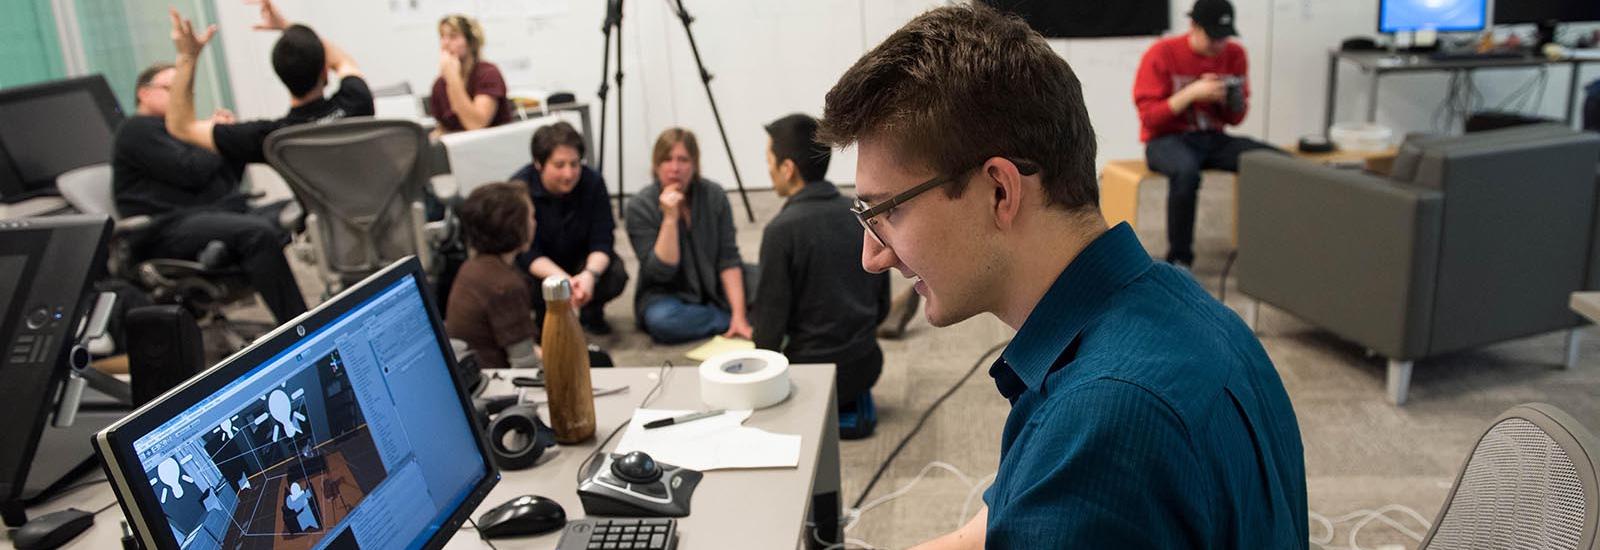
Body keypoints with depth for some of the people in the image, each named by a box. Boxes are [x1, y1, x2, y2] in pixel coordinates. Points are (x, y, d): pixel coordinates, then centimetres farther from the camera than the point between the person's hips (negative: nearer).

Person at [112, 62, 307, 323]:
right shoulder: (137, 130, 3)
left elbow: (232, 177, 26)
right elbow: (190, 172, -12)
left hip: (222, 213, 8)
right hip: (171, 229, -8)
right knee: (259, 232, -35)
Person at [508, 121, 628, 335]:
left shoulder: (593, 182, -19)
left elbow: (602, 240, -19)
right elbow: (526, 253, -26)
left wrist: (590, 274, -41)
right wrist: (563, 279, -44)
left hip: (581, 259, 1)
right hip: (539, 267, -1)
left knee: (615, 275, -27)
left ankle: (591, 311, 8)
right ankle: (545, 317, 4)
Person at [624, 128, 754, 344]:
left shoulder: (714, 195, -9)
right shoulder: (639, 207, -16)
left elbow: (728, 258, -11)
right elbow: (662, 271, -21)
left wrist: (739, 315, -21)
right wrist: (670, 218, -31)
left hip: (715, 288, 2)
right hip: (666, 294, -1)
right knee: (660, 320, -36)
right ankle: (730, 319, -17)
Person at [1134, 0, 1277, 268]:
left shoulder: (1234, 54, 4)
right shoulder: (1161, 54, -9)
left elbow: (1235, 119, 11)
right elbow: (1148, 116, -13)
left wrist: (1235, 101, -12)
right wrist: (1191, 93, -22)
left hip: (1212, 138, 5)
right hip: (1166, 139, -5)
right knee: (1186, 170, -40)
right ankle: (1178, 259, -25)